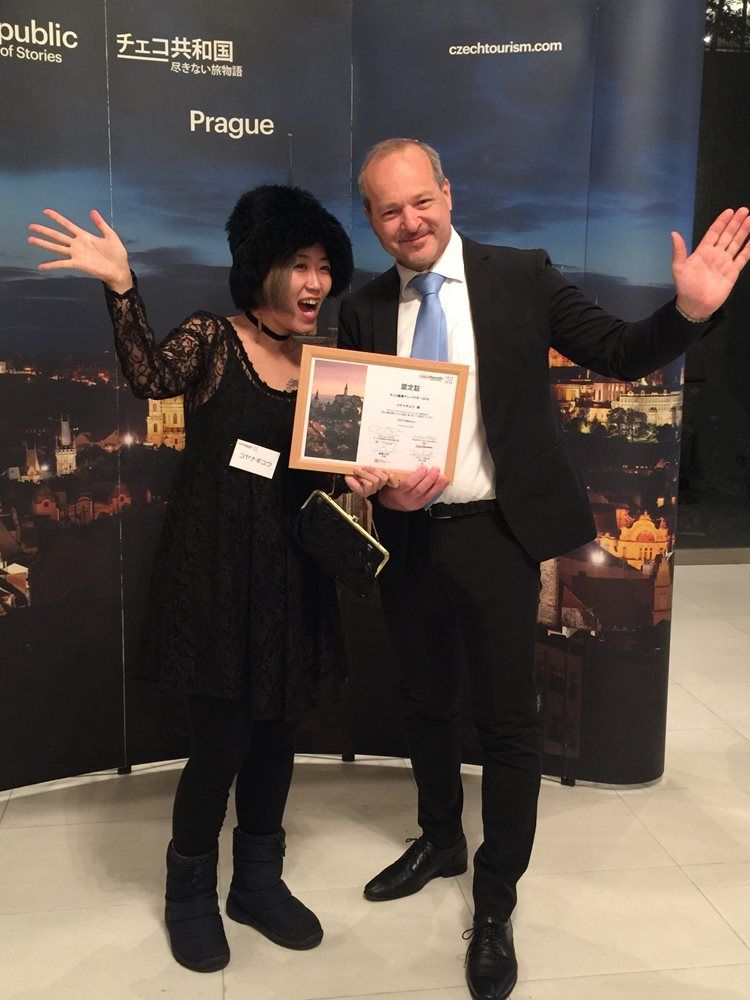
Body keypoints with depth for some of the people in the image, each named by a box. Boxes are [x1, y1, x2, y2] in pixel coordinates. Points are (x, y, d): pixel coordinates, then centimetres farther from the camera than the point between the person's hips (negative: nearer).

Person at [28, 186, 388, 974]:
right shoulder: (211, 339, -5)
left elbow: (324, 471, 11)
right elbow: (150, 379, -26)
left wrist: (358, 482, -10)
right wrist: (121, 288, -37)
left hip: (290, 573, 5)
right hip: (213, 570, -5)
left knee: (277, 732, 14)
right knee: (224, 738, -1)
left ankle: (258, 882, 35)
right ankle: (190, 893, 26)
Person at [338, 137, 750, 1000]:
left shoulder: (521, 276, -5)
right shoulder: (363, 311, 1)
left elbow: (619, 356, -3)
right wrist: (380, 486, -15)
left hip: (495, 535, -3)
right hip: (407, 537, 3)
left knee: (507, 722, 5)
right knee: (425, 703, 20)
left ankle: (495, 904, 26)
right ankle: (440, 841, 46)